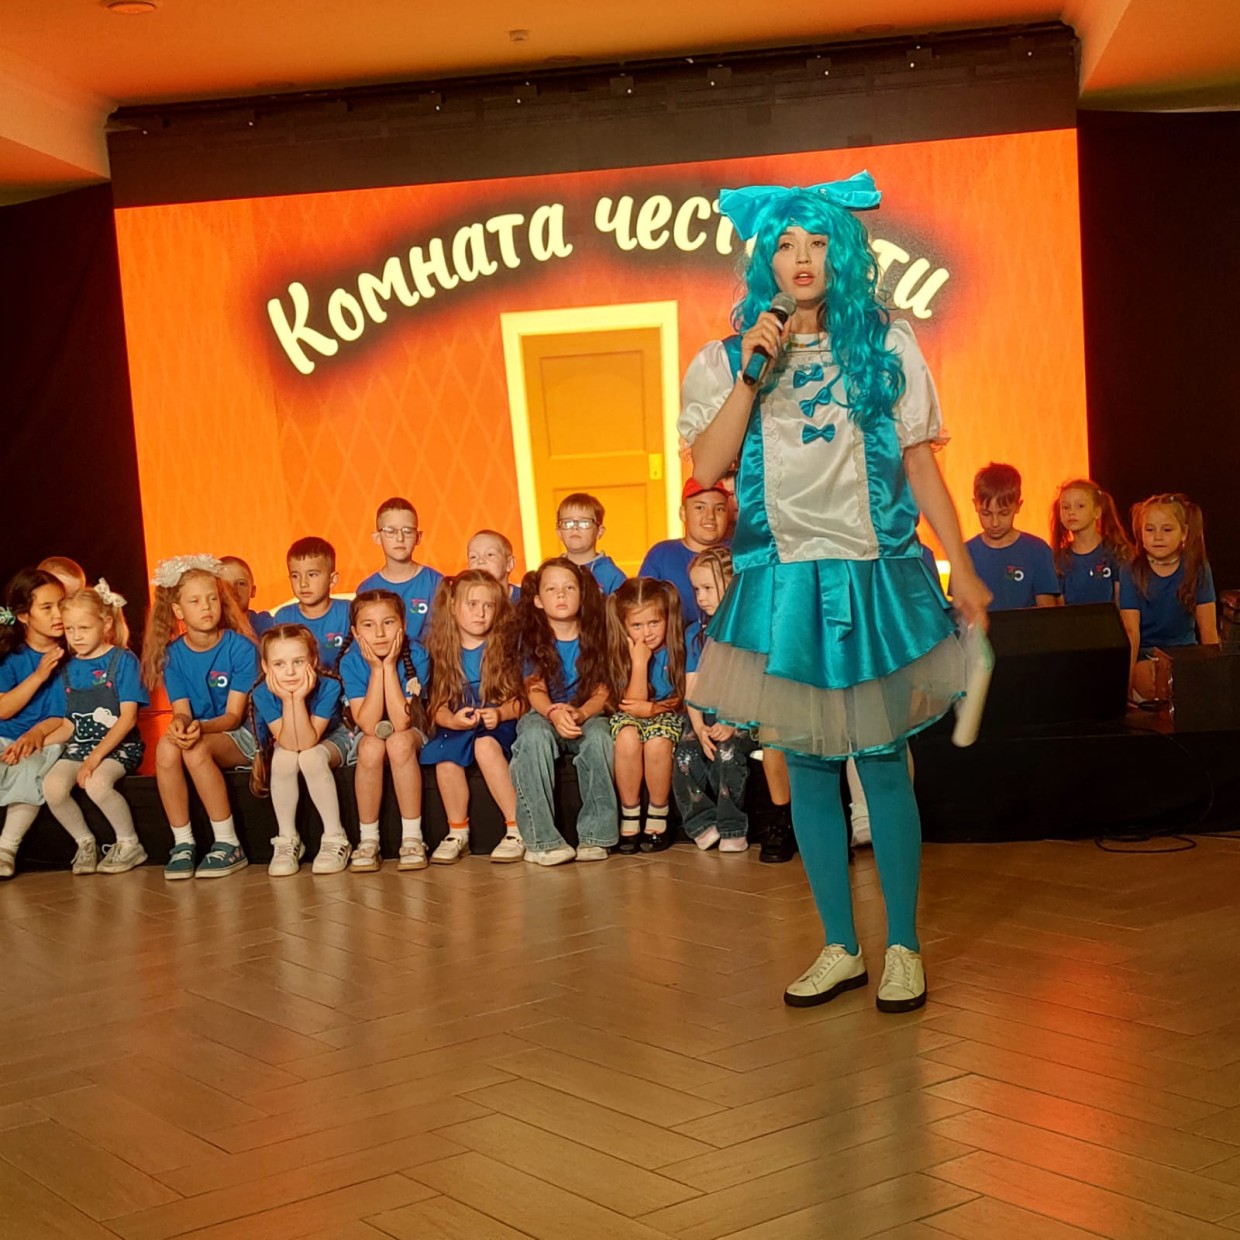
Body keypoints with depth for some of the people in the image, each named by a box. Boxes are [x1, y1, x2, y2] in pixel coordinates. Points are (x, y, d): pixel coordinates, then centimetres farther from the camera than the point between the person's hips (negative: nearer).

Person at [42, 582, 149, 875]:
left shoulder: (123, 660, -5)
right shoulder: (69, 670, 11)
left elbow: (128, 718, -12)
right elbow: (69, 726, 13)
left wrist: (96, 756, -20)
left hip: (119, 746, -5)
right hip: (80, 746, 5)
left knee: (96, 783, -34)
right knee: (52, 785, -24)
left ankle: (129, 843, -9)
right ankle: (85, 842, 0)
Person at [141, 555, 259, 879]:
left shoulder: (240, 647, -10)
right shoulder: (173, 654, 1)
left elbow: (234, 715, -12)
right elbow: (182, 710, -5)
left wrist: (201, 727, -33)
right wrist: (180, 723, -31)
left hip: (240, 736, -3)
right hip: (197, 734, 3)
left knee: (197, 750, -34)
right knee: (166, 746, -30)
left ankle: (229, 844, -23)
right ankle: (182, 844, -19)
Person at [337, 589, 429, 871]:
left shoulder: (416, 656, -21)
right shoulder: (351, 661, -18)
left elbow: (400, 723, -28)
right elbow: (368, 725, -26)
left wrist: (390, 666, -30)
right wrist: (376, 669, -30)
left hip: (412, 732, -1)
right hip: (370, 734, 1)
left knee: (398, 742, -34)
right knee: (372, 746, -34)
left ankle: (412, 838, -24)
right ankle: (368, 840, -20)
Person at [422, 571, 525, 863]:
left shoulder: (505, 647, 0)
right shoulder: (443, 651, 6)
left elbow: (520, 701, -3)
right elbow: (437, 707, 3)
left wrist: (499, 713, -22)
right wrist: (452, 719, -18)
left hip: (499, 723, -2)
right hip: (456, 728, 2)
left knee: (485, 745, -35)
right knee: (444, 758, -30)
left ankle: (518, 829, -26)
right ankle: (458, 833, -8)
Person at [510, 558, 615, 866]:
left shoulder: (593, 635, 2)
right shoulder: (531, 637, 1)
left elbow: (601, 692, -3)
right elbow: (535, 690, -9)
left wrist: (580, 713, -26)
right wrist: (554, 713, -32)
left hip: (586, 716, 1)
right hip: (544, 715, 0)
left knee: (599, 736, -35)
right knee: (533, 734, -36)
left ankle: (595, 835, -28)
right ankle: (541, 841, -38)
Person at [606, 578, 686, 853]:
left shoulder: (677, 648, -11)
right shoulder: (623, 653, -8)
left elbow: (685, 699, -8)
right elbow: (632, 704, -14)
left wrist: (654, 708, -21)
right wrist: (640, 662, -22)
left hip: (668, 716, -1)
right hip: (631, 717, 1)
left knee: (657, 743, -34)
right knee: (627, 738, -33)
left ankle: (657, 820, -13)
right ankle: (630, 818, -17)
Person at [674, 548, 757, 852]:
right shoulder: (695, 633, 13)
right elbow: (692, 687, 7)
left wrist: (732, 725, -18)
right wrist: (699, 728, -10)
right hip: (706, 715, 4)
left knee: (728, 751, -31)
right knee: (684, 756, -22)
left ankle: (733, 829, -17)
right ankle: (703, 823, -8)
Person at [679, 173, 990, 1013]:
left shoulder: (887, 345, 6)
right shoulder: (734, 357, 7)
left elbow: (920, 465, 5)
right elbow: (707, 467, -6)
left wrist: (963, 569, 2)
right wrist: (752, 373, -11)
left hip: (877, 575, -1)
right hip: (784, 580, 1)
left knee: (883, 761, 0)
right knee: (808, 765, 5)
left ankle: (903, 947, 13)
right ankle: (841, 948, 17)